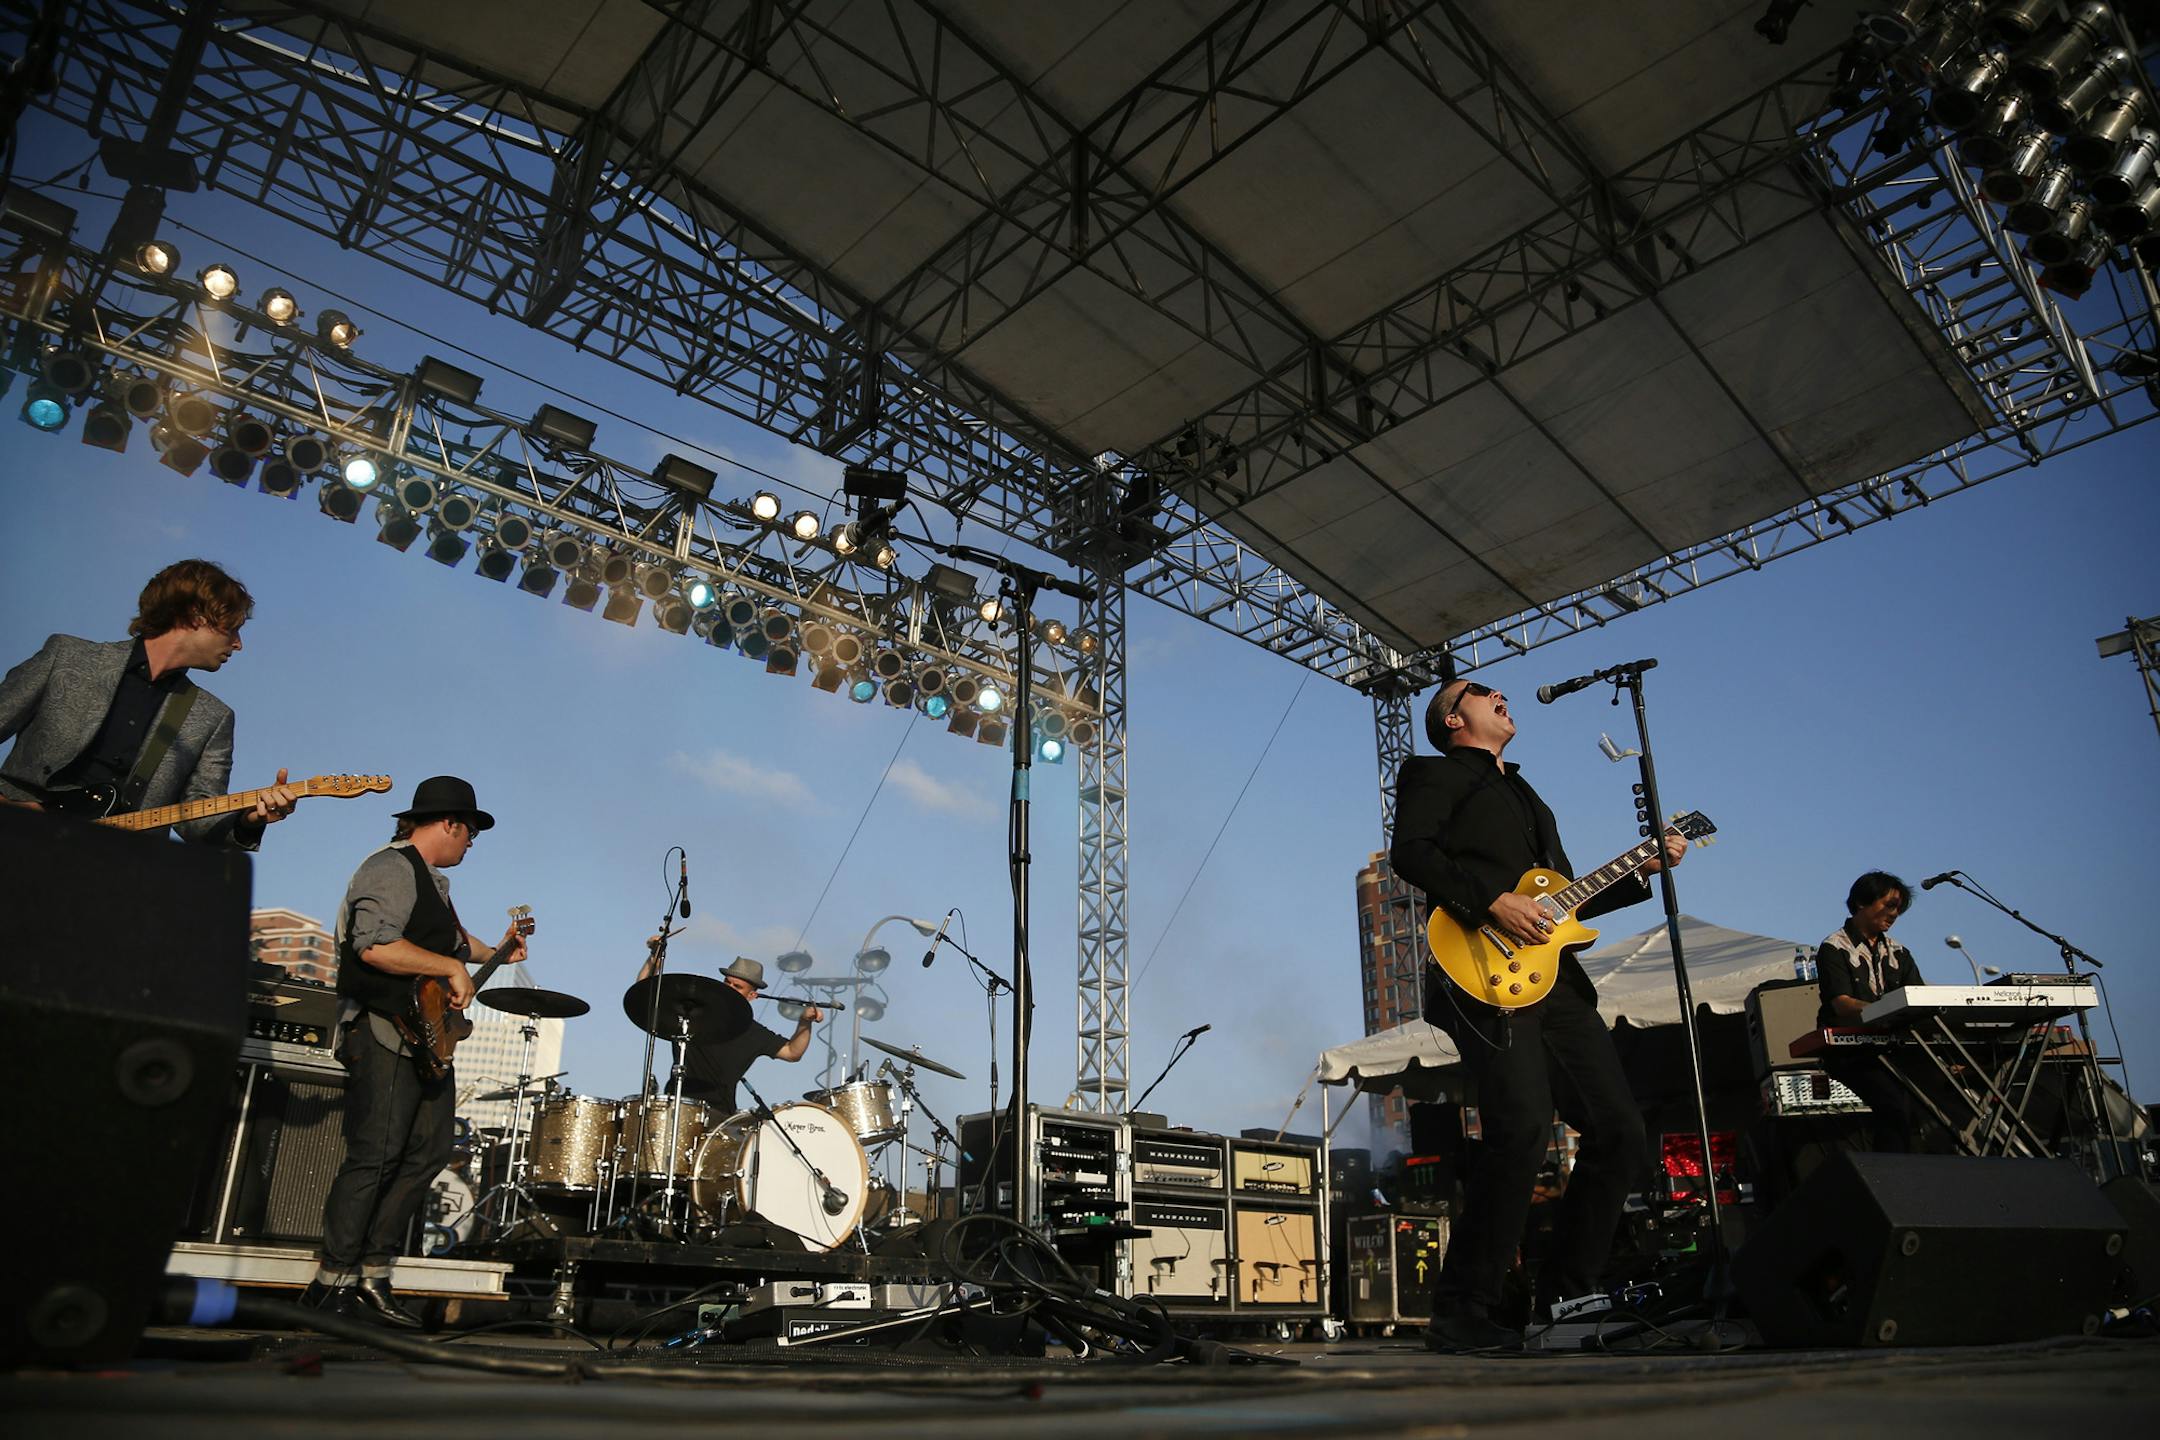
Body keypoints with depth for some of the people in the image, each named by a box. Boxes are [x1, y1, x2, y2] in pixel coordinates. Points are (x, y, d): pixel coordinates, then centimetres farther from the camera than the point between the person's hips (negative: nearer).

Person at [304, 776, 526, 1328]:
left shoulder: (432, 880, 22)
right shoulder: (392, 868, -11)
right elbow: (375, 945, -26)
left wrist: (492, 952, 28)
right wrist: (452, 966, -20)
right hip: (385, 1036, -11)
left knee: (430, 1151, 8)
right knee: (376, 1156, -10)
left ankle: (373, 1275, 14)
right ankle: (333, 1282, -1)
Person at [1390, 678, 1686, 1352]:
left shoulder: (1526, 796, 33)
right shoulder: (1438, 774, 9)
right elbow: (1409, 851, -10)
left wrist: (1642, 871, 23)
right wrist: (1493, 902, -17)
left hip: (1556, 979, 9)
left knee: (1621, 1133, 3)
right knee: (1524, 1127, -23)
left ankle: (1561, 1301, 14)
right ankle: (1461, 1313, -13)